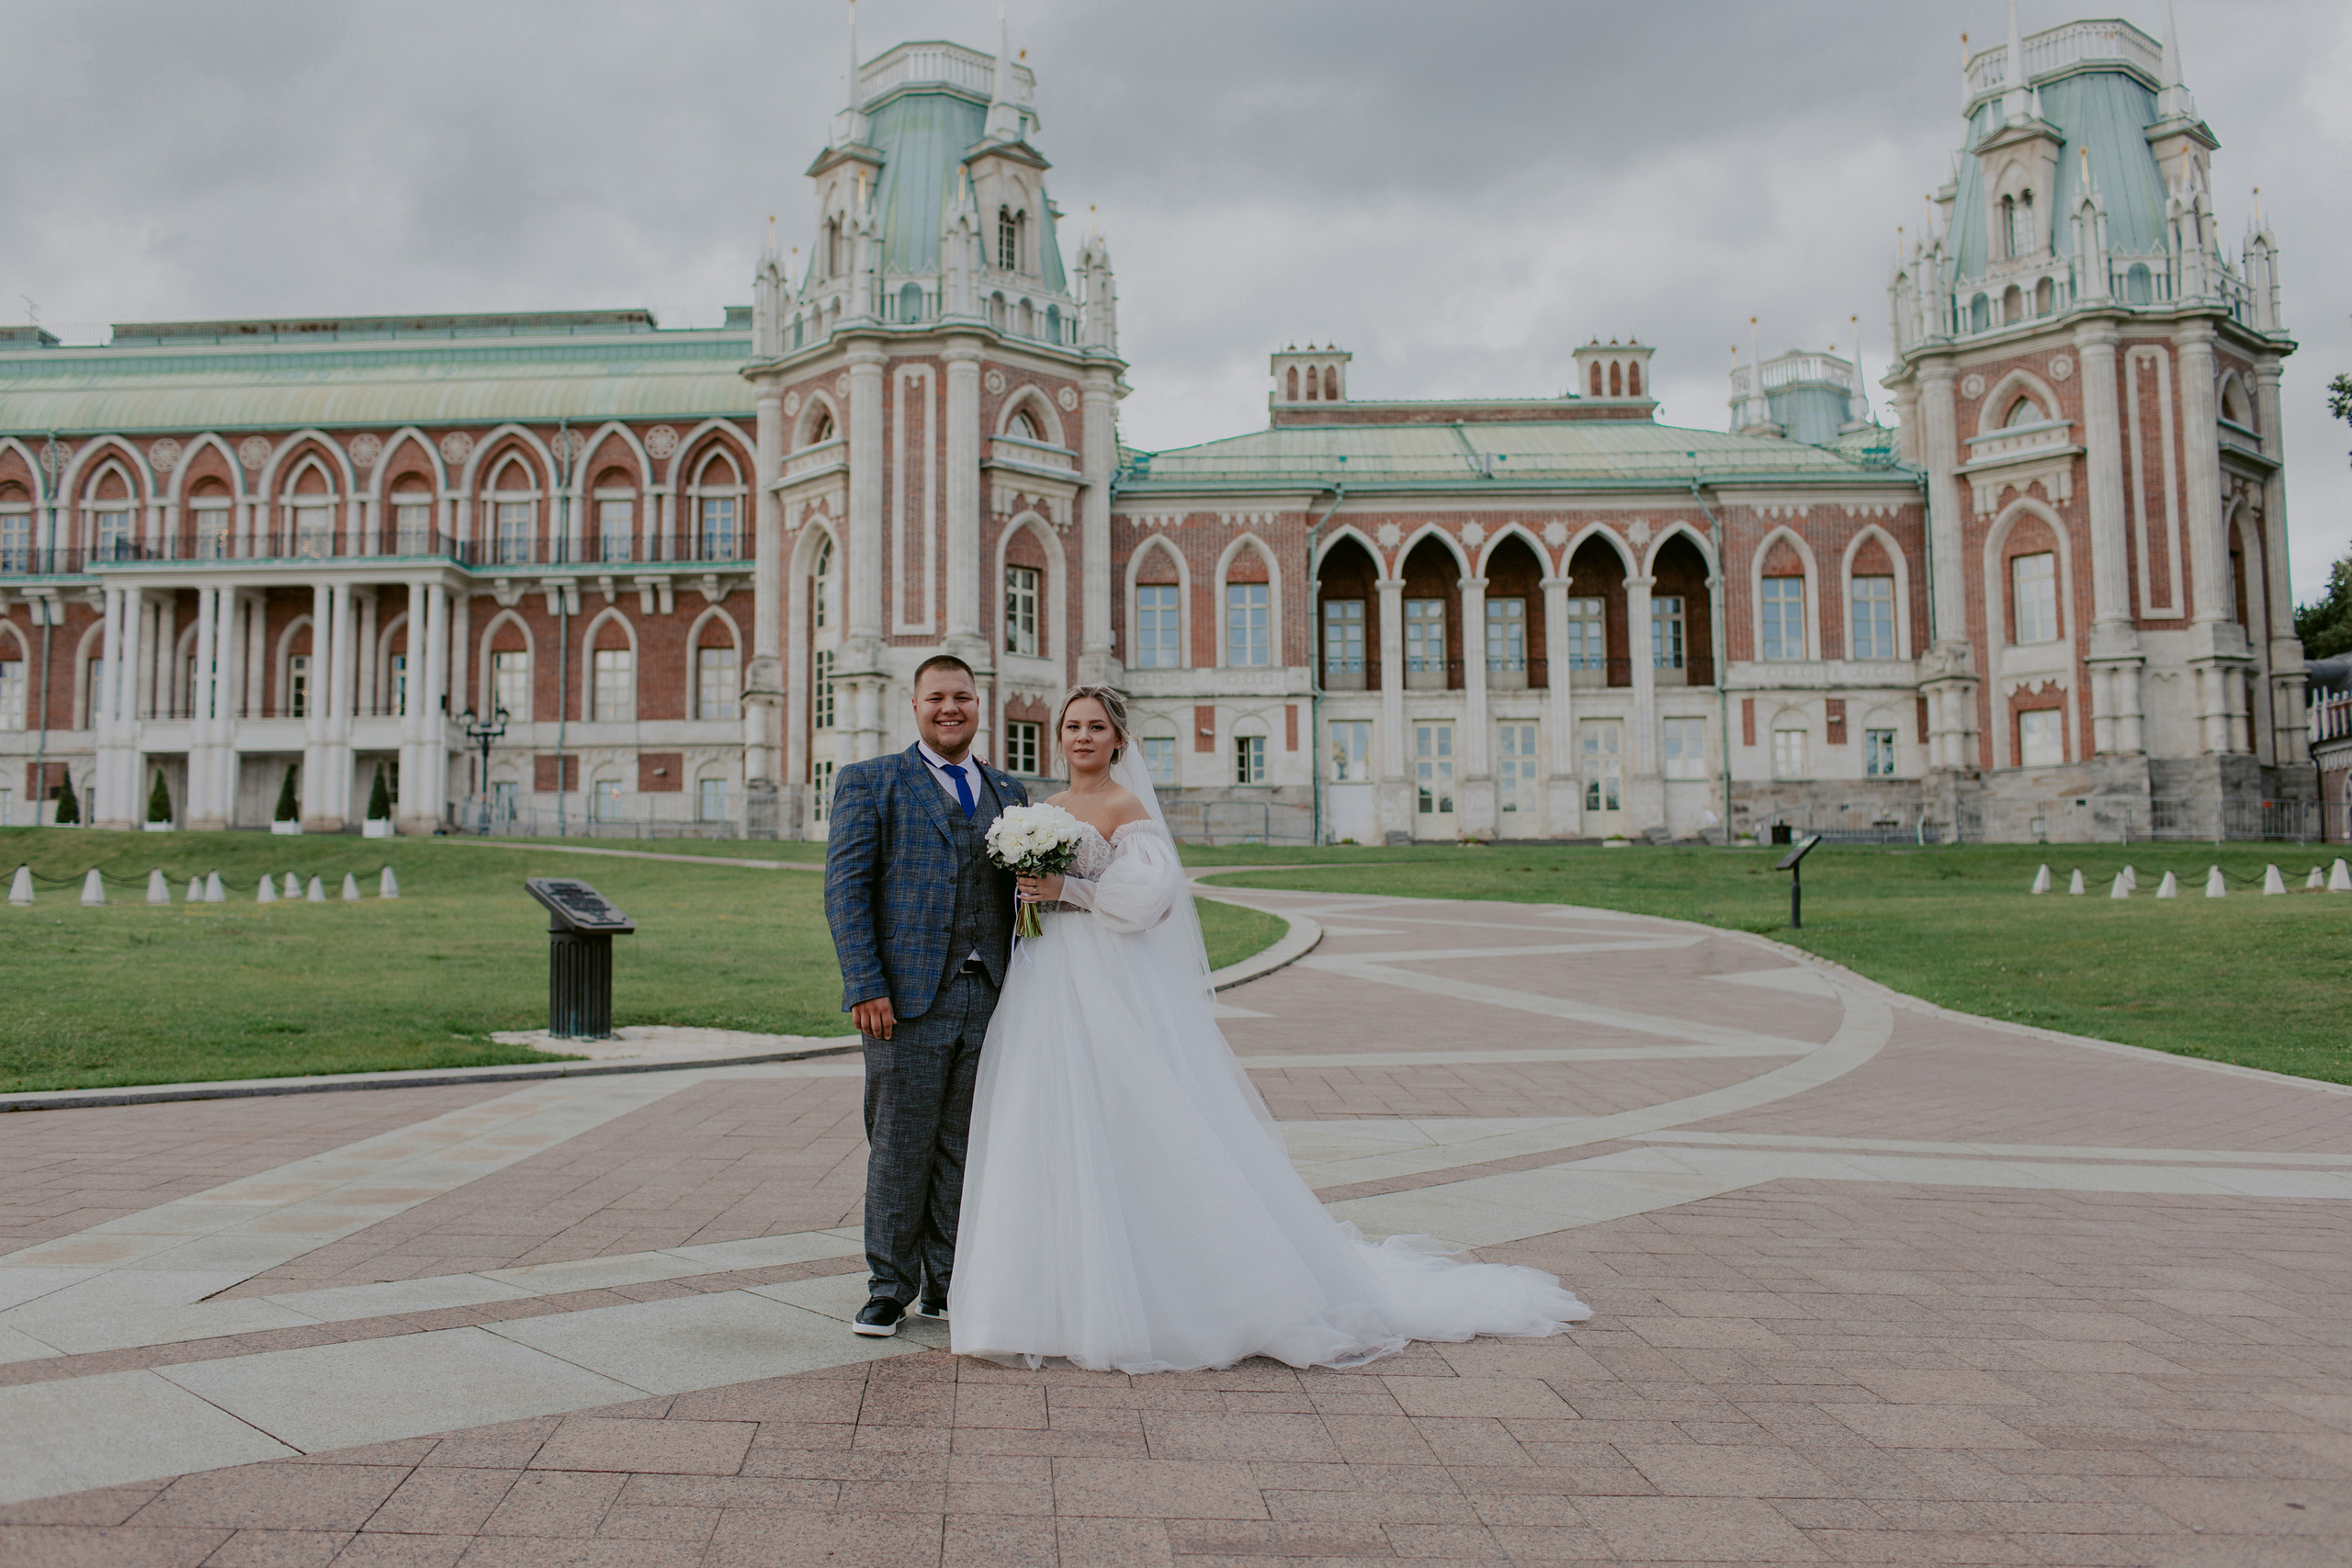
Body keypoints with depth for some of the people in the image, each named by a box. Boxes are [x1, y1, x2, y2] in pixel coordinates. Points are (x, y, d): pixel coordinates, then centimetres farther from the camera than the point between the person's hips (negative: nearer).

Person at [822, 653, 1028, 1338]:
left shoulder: (1010, 793, 17)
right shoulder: (869, 781, 4)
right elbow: (845, 888, -3)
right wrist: (864, 986, -12)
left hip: (990, 998, 4)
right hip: (908, 997, -4)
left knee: (966, 1148, 10)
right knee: (900, 1147, 2)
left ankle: (948, 1282, 23)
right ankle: (889, 1287, 17)